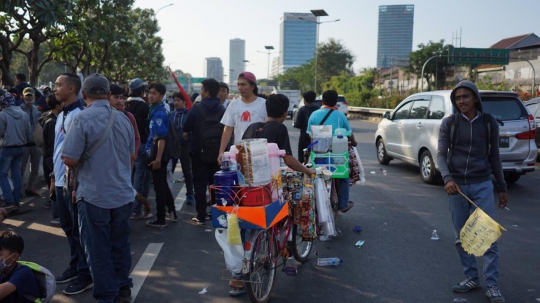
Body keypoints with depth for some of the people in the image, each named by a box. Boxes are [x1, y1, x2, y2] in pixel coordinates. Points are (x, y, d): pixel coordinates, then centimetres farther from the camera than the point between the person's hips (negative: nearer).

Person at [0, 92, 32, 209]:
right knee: (17, 174, 10)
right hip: (20, 148, 6)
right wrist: (25, 140, 25)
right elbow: (28, 133, 6)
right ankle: (16, 201, 12)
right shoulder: (24, 114, 2)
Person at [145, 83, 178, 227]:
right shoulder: (156, 110, 12)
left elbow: (162, 138, -23)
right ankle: (172, 213, 28)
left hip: (158, 154, -10)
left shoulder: (159, 113, -17)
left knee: (159, 187, 0)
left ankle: (160, 219, 11)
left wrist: (157, 158, -24)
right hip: (157, 154, 10)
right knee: (163, 185, 19)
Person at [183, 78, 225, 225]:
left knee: (200, 183, 4)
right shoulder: (222, 109, -3)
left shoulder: (197, 108, -11)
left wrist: (186, 134, 14)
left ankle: (201, 216, 5)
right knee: (215, 183, 15)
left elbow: (185, 132, -8)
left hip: (199, 152, -3)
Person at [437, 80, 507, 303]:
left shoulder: (489, 123, 2)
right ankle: (471, 278, 24)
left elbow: (494, 156, 9)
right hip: (456, 185, 1)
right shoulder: (449, 123, -1)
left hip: (482, 185, 0)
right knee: (462, 237, 9)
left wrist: (502, 187, 12)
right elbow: (441, 153, -6)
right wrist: (447, 178, -24)